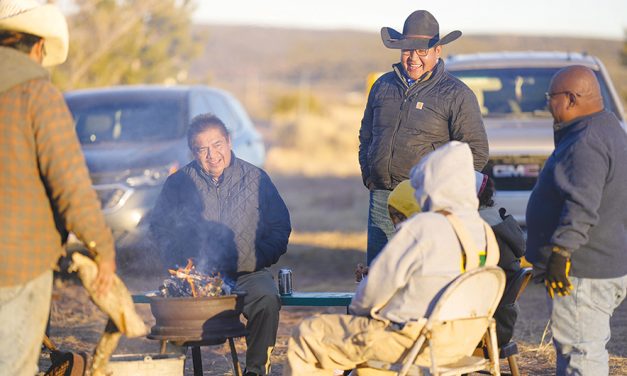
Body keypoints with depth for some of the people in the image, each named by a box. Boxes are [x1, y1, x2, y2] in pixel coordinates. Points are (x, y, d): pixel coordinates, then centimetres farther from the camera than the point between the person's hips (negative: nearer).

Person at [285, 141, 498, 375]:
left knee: (306, 335, 4)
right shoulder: (485, 233, 2)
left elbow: (379, 283, -14)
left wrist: (357, 308, 7)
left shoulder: (422, 227, -21)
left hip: (410, 342, -8)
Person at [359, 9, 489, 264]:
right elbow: (366, 135, 26)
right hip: (381, 200, 5)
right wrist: (368, 176, 13)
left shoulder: (456, 95, 0)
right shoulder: (383, 86, 15)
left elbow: (476, 152, -3)